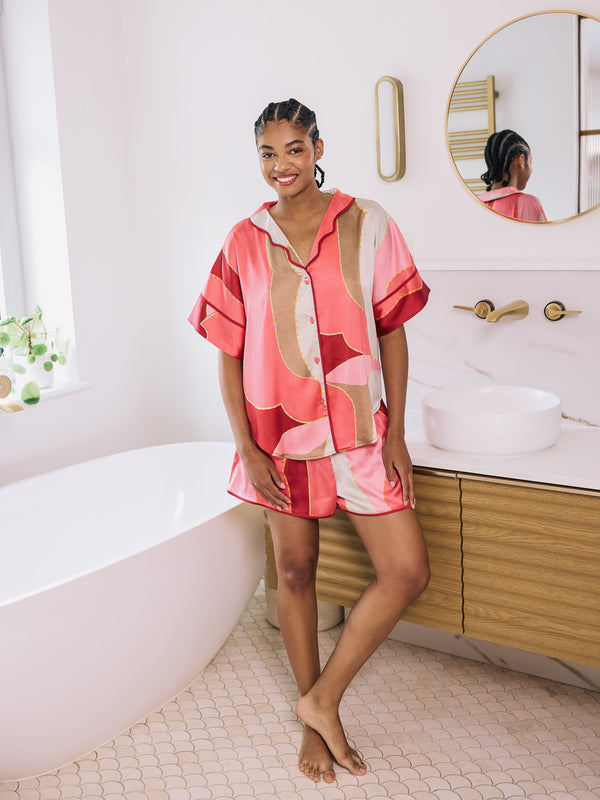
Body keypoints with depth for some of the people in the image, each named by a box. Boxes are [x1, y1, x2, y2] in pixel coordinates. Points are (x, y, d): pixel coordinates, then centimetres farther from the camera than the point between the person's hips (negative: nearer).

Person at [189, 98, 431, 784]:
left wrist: (395, 433, -3)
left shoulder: (366, 225, -2)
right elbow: (229, 355, 1)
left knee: (408, 571, -5)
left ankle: (321, 698, 14)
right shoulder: (244, 242, -1)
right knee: (295, 572, 10)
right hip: (280, 432, 0)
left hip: (358, 430, 0)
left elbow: (392, 333, 1)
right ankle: (316, 720, 30)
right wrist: (246, 448, -5)